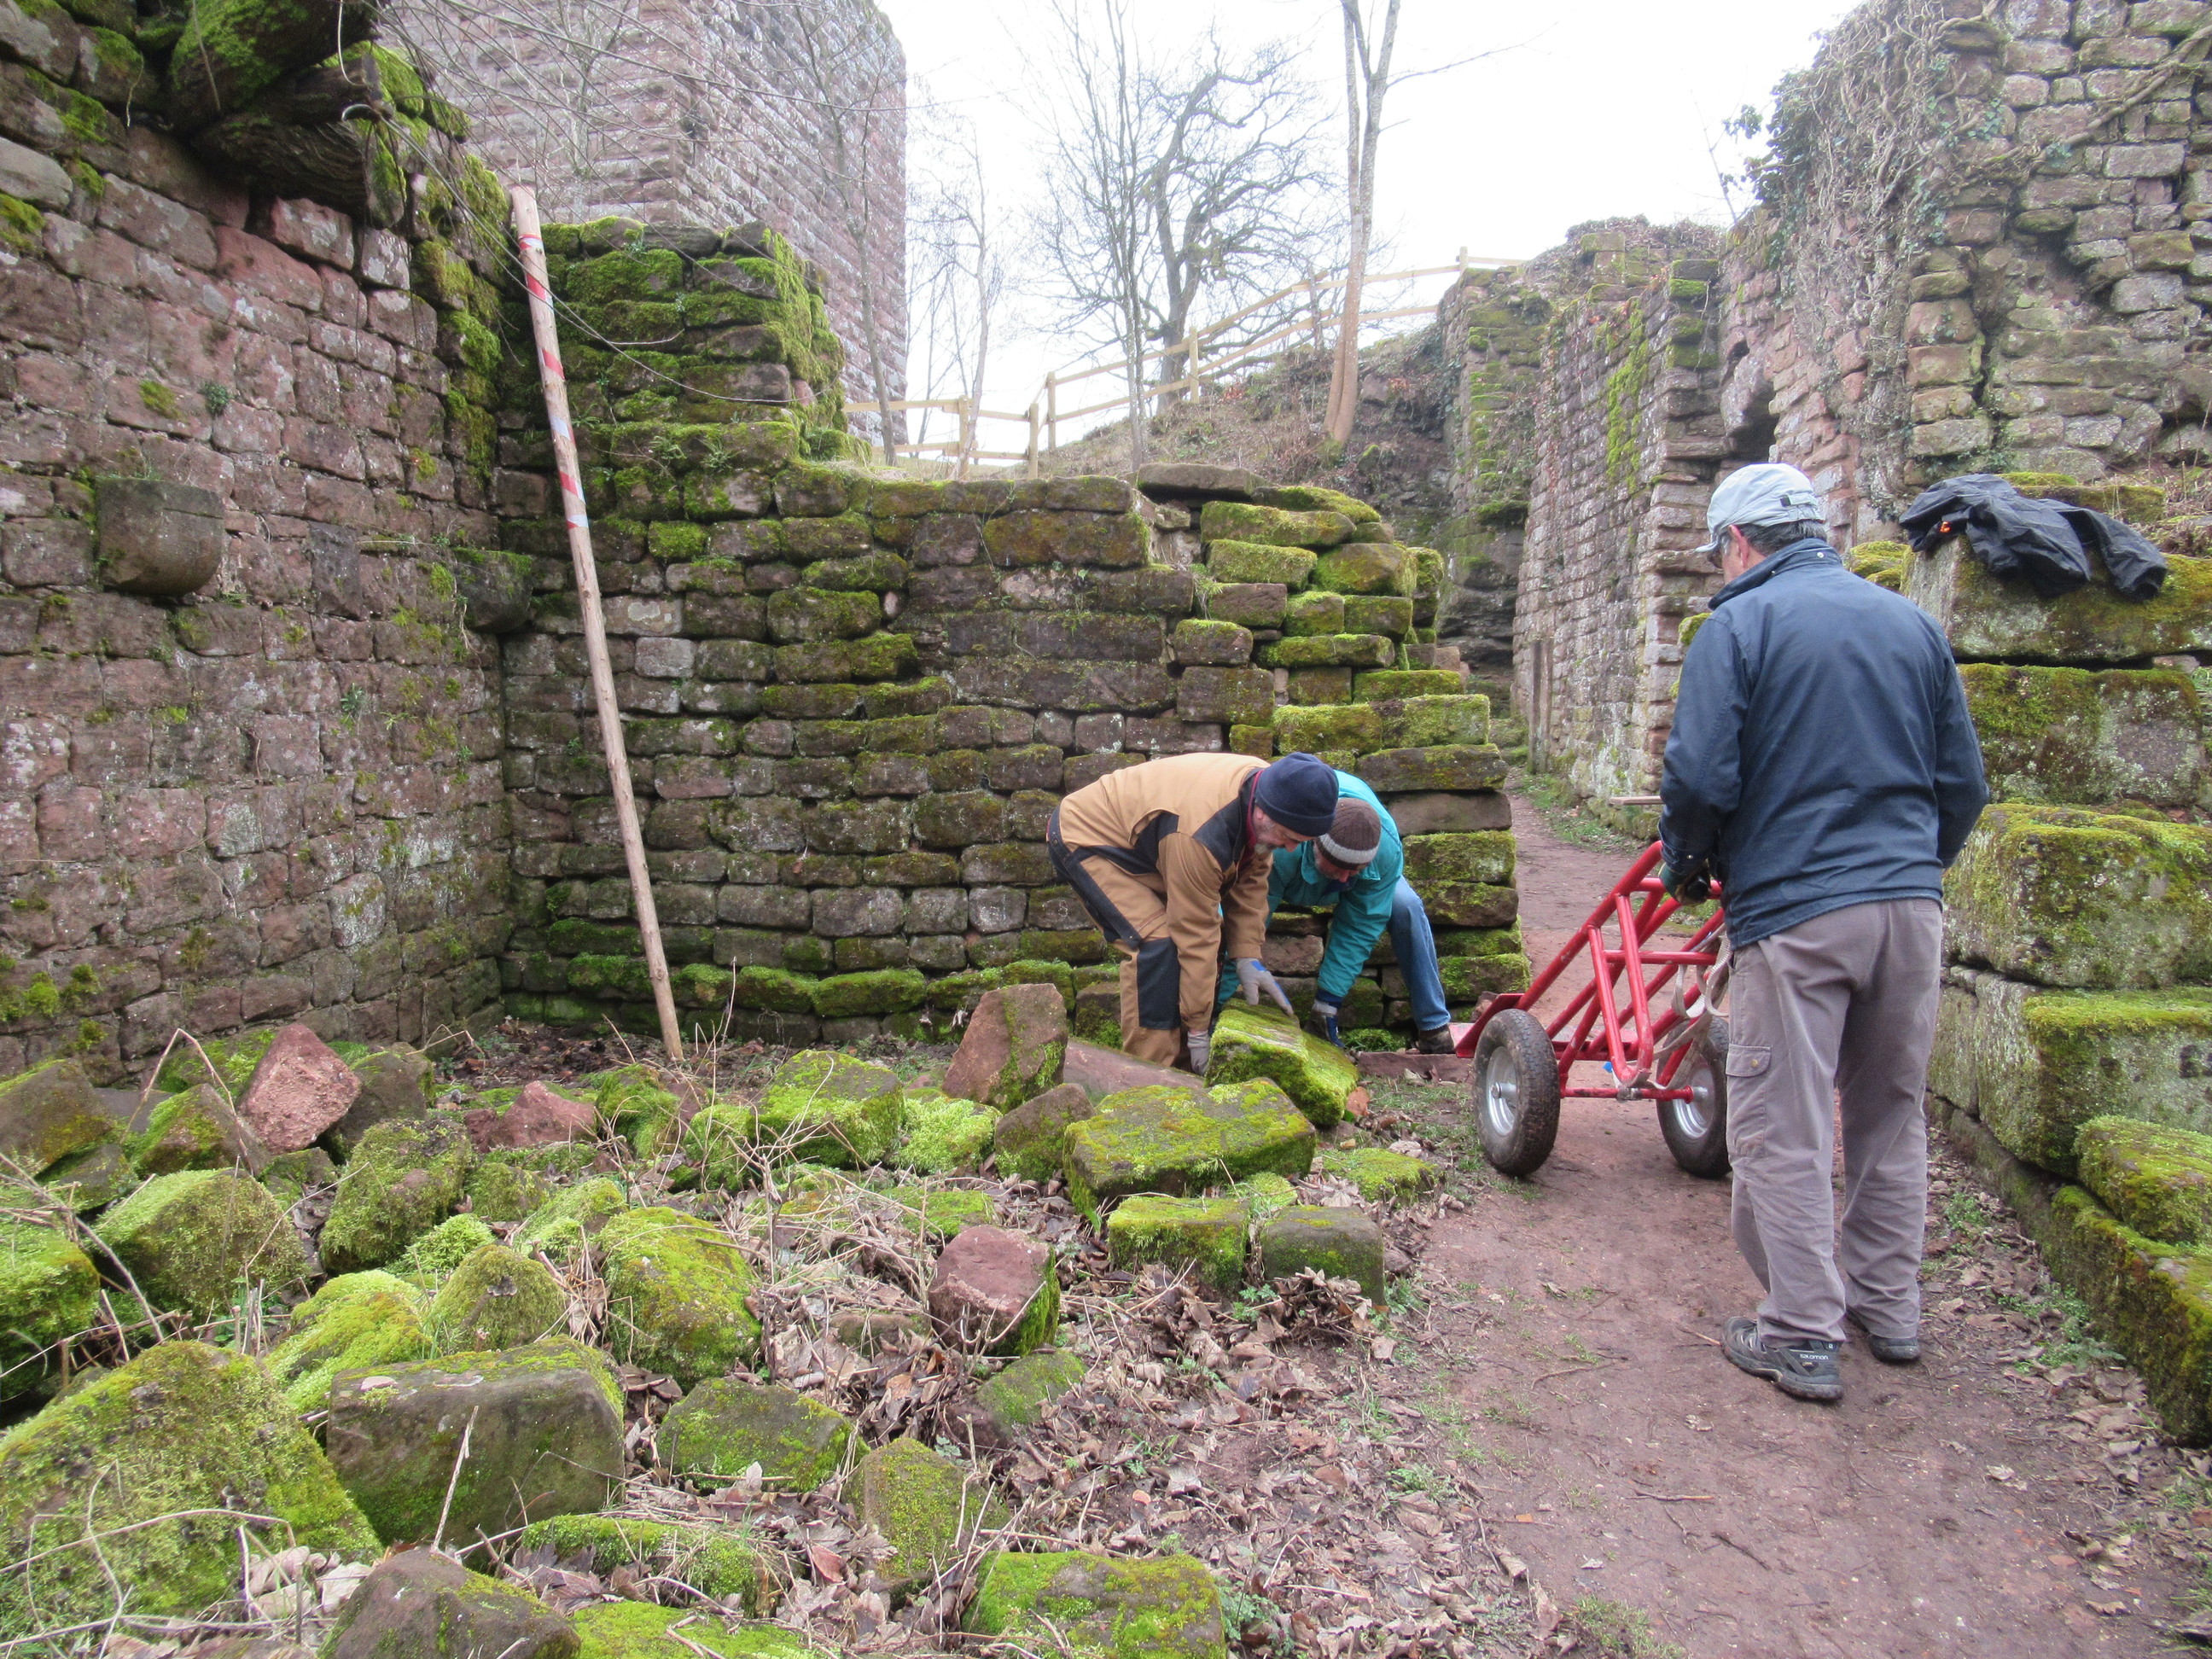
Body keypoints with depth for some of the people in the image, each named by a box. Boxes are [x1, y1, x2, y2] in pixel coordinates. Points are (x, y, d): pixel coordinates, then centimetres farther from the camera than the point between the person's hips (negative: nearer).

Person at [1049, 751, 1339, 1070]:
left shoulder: (1264, 783, -14)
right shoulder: (1201, 836, -39)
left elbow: (1250, 879, -2)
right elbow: (1195, 935, -32)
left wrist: (1247, 957, -7)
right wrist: (1198, 1030, -24)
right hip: (1083, 838, -9)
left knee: (1215, 932, 3)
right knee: (1159, 943, -26)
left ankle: (1181, 1066, 10)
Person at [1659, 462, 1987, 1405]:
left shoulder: (1738, 627, -5)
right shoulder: (1913, 623, 12)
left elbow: (1700, 776, -13)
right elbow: (1964, 780, 13)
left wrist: (1685, 866, 5)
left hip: (1792, 909, -6)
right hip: (1913, 904, 6)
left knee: (1781, 1132, 3)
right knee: (1892, 1115, 19)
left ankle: (1803, 1337, 9)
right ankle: (1890, 1308, 31)